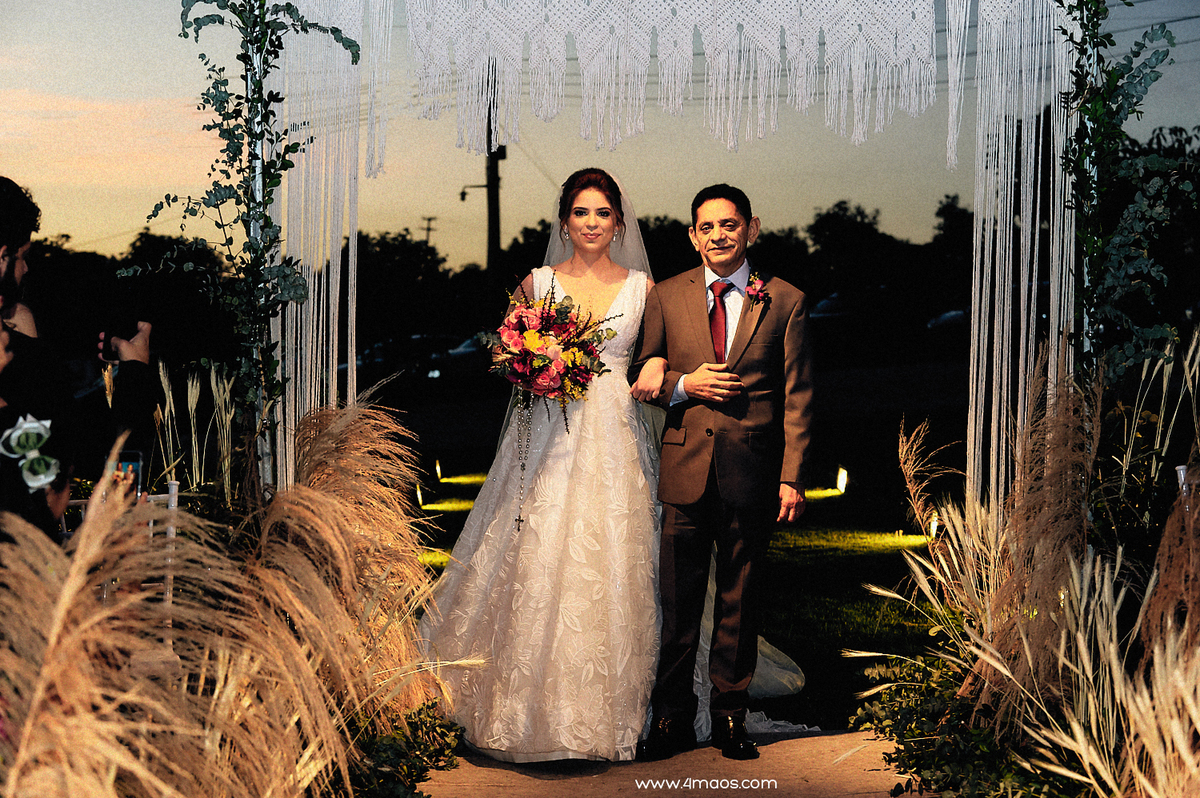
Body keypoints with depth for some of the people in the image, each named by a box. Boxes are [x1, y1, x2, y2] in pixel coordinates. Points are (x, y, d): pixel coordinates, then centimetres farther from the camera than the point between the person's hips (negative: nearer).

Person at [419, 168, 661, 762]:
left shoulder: (641, 286, 7)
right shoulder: (538, 282, 7)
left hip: (615, 440, 1)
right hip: (549, 434, 0)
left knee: (611, 569, 2)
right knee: (538, 564, -4)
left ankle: (606, 707, 15)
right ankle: (536, 705, 9)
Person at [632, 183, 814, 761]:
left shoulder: (785, 302, 3)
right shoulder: (665, 297, 7)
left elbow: (796, 398, 2)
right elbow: (642, 380, 12)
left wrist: (791, 478, -4)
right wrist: (683, 385, -9)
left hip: (752, 473, 0)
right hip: (686, 470, 1)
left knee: (739, 602, 9)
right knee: (677, 600, 3)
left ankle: (730, 717, 22)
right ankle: (671, 719, 16)